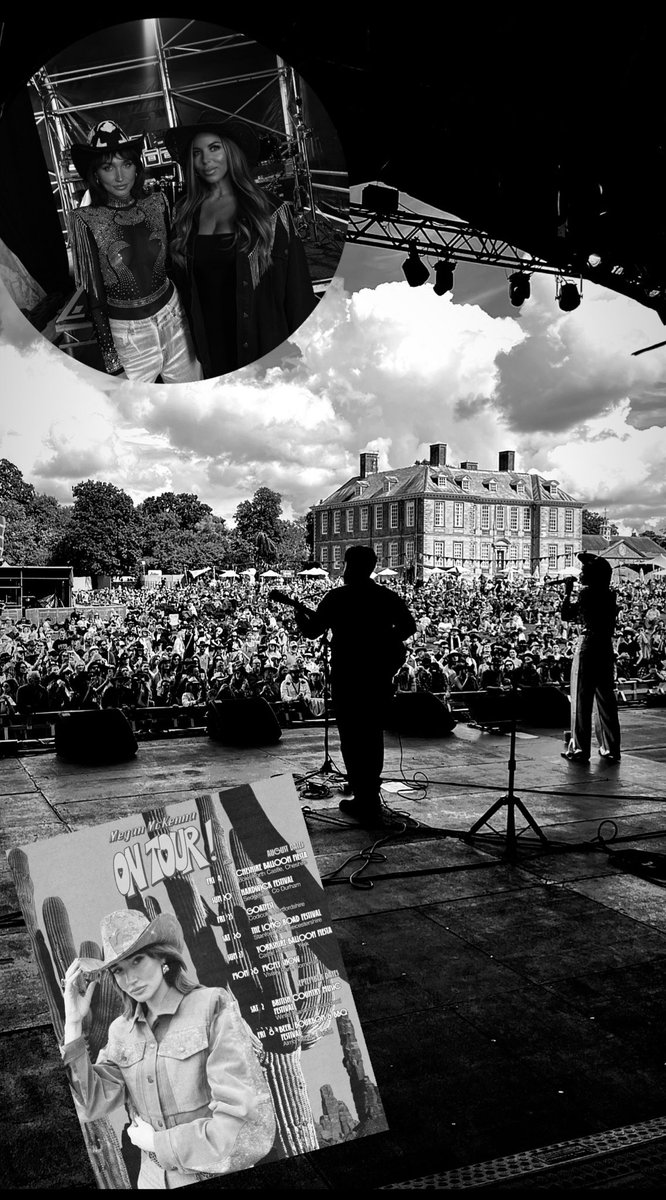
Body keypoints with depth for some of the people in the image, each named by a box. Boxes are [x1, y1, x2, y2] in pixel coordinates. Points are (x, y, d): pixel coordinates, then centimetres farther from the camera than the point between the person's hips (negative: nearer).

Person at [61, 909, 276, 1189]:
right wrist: (73, 1024, -12)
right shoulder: (121, 1031, 1)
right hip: (154, 1179, 5)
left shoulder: (212, 1007, -17)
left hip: (218, 1178, -4)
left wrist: (156, 1142, -12)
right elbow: (92, 1106, -9)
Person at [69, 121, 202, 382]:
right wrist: (109, 354, -10)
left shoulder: (156, 202, -1)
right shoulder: (86, 220, -10)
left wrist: (192, 312, 11)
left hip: (172, 314, 3)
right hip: (127, 330, -3)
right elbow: (94, 294, -9)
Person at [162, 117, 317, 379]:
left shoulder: (267, 209, -5)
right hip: (210, 336, 3)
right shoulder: (185, 212, 6)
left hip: (259, 334, -3)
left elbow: (295, 279, -5)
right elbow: (184, 280, 12)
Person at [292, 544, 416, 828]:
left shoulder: (337, 597, -7)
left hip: (348, 679, -4)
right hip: (380, 677, 4)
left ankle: (367, 805, 2)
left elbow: (312, 631, -5)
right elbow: (409, 626, 3)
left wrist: (300, 613, 13)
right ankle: (370, 794, 29)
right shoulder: (388, 597, 3)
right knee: (373, 735, 19)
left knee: (352, 740, 3)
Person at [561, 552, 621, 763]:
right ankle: (611, 748, 15)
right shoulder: (609, 593, 7)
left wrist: (567, 592, 5)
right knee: (606, 698, 11)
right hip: (606, 647, 6)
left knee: (581, 699, 1)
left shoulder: (586, 592, -11)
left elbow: (565, 615, -5)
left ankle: (580, 749, 4)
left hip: (587, 646, -6)